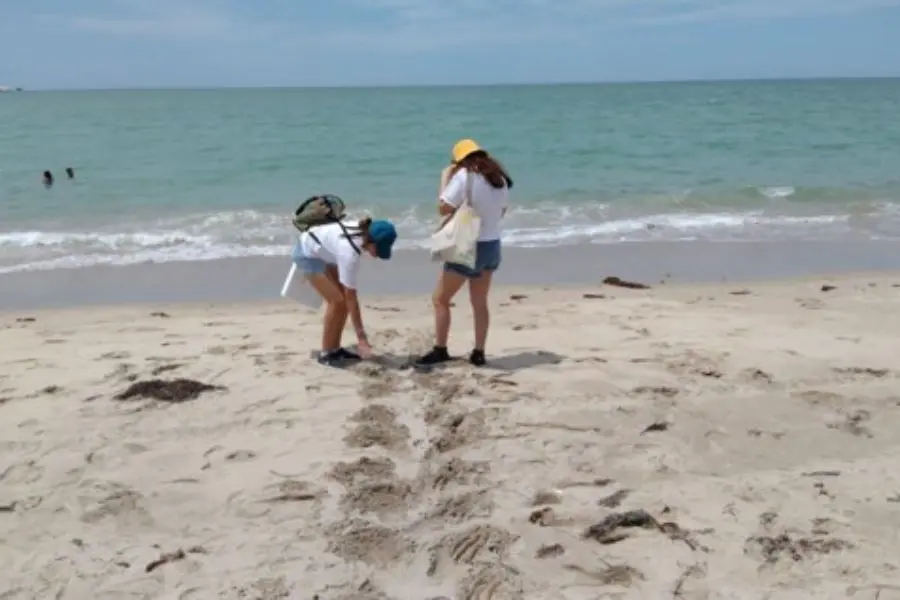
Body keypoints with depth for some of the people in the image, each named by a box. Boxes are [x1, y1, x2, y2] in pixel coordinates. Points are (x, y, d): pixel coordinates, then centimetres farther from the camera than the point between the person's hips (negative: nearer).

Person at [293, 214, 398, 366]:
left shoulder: (363, 231, -16)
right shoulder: (350, 253, -36)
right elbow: (351, 297, -32)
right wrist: (361, 337, -29)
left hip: (321, 252, 9)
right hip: (308, 254, -9)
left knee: (344, 299, 2)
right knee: (337, 301, -15)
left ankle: (335, 348, 11)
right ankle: (325, 353, -4)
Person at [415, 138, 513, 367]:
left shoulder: (464, 176, -16)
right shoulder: (499, 178, 5)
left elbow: (443, 208, -14)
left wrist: (445, 178, -5)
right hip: (491, 246, 7)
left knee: (440, 299, 6)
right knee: (480, 302, 15)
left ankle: (440, 350, 9)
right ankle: (478, 353, 16)